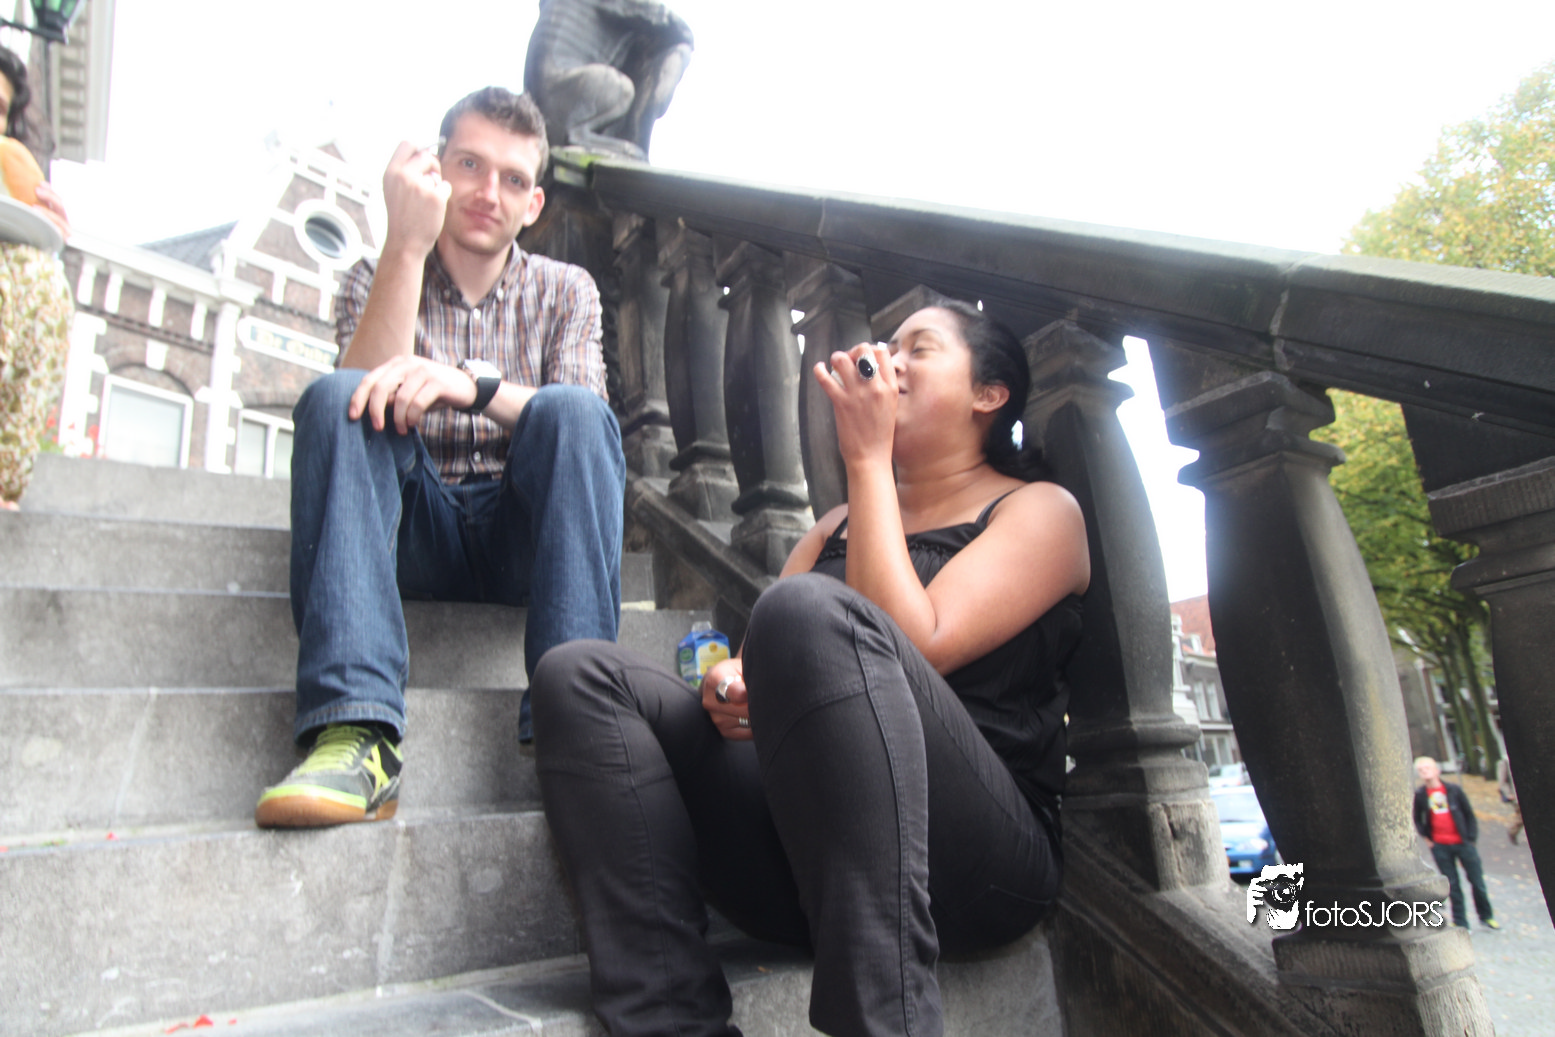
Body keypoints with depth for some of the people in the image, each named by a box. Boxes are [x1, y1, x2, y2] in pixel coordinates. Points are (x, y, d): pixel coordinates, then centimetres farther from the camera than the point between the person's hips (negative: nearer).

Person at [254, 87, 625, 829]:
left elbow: (583, 425, -8)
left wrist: (470, 382, -26)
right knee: (335, 397, -24)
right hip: (413, 531, 1)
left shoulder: (564, 291, 12)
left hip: (523, 532, 0)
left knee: (571, 409, -26)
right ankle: (357, 732, -37)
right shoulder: (379, 280, 12)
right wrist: (409, 244, -16)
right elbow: (364, 410, -11)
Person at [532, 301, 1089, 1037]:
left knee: (810, 610, -32)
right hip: (795, 850, 6)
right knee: (579, 676, -11)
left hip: (977, 857, -5)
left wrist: (868, 459, -5)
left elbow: (918, 647, -11)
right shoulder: (840, 522, 26)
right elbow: (758, 653, 18)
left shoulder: (1041, 510, 8)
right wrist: (731, 685, -6)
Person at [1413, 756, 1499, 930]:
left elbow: (1469, 814, 5)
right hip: (1440, 846, 0)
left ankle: (1487, 916, 28)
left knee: (1477, 880, 8)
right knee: (1452, 885, 6)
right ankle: (1460, 922, 16)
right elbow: (1417, 820, 10)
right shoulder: (1419, 795, -2)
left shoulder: (1453, 790, -2)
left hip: (1462, 842, 0)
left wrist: (1471, 837, -2)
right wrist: (1427, 838, 0)